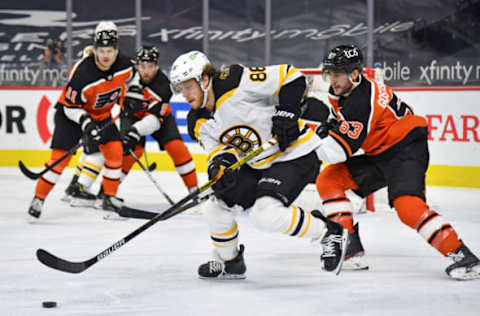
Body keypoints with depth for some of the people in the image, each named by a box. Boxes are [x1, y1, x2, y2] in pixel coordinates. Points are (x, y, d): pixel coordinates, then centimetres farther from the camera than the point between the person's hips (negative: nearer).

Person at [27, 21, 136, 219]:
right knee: (60, 157, -11)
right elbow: (71, 106, -24)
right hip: (71, 113, -5)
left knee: (115, 150, -8)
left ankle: (110, 197, 6)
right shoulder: (82, 73, -33)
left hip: (101, 114, 5)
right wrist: (85, 122, -37)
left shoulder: (125, 66, -17)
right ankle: (38, 199, 0)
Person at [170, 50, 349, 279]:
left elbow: (291, 77, -19)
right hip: (257, 164, 9)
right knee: (216, 207, 5)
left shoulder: (235, 83, -22)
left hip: (295, 155, -9)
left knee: (266, 214, -26)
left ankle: (329, 232, -8)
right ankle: (229, 263, 30)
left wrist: (286, 113, -27)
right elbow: (218, 149, -3)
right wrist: (221, 161, -26)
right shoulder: (199, 124, 2)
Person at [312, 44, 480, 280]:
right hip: (376, 154, 10)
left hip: (406, 150, -10)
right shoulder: (340, 91, 1)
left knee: (407, 205, -30)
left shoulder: (362, 101, -28)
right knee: (328, 180, 1)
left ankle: (461, 255, -27)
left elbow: (338, 150, -31)